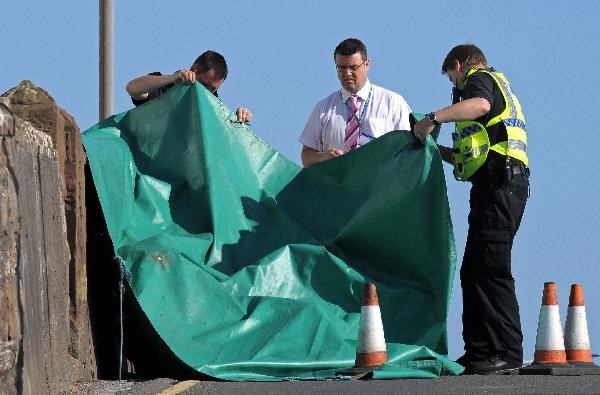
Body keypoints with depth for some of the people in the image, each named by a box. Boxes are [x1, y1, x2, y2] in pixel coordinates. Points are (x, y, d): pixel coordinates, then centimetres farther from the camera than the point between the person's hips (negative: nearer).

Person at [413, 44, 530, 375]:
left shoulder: (479, 78, 3)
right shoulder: (500, 87, 32)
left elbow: (481, 104, -25)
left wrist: (435, 118, -26)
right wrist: (441, 152, 28)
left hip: (498, 185, -10)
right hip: (501, 184, 10)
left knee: (490, 269, -14)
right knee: (473, 271, 11)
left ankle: (508, 352, -18)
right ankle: (478, 351, 11)